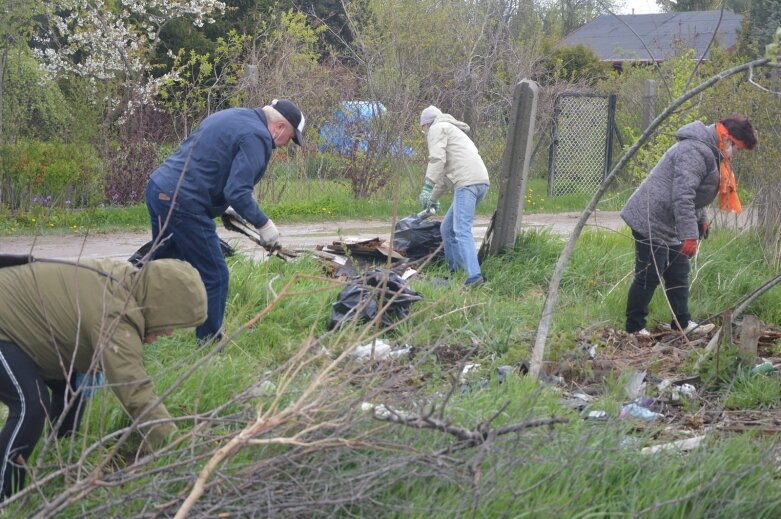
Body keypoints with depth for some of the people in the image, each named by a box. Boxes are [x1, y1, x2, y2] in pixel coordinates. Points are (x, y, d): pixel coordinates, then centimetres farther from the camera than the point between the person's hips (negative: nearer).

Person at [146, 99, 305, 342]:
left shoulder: (231, 115, 18)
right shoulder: (257, 137, -12)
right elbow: (237, 192, -20)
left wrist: (220, 207, 24)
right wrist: (263, 224, -9)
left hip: (158, 189, 10)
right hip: (183, 203, -10)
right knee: (214, 277, 2)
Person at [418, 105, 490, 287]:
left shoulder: (437, 128, 7)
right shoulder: (453, 130, 35)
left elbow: (437, 159, -10)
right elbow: (446, 173, 40)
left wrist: (427, 188, -13)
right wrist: (434, 198, 47)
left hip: (467, 182, -9)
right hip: (481, 181, 9)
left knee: (462, 230, -18)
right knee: (447, 228, 18)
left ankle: (474, 275, -31)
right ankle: (454, 271, 22)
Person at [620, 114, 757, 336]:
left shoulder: (710, 152, 14)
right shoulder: (695, 151, -23)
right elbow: (682, 196, -30)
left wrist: (702, 220, 24)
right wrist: (689, 234, -30)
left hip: (669, 225, 11)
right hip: (651, 223, -11)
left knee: (679, 273, 16)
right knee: (648, 277, -5)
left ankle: (682, 323, 25)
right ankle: (634, 327, 4)